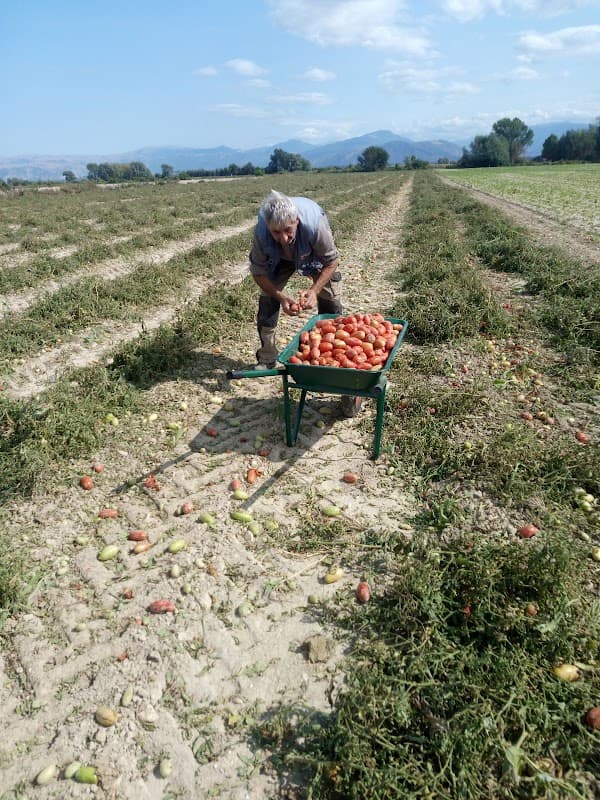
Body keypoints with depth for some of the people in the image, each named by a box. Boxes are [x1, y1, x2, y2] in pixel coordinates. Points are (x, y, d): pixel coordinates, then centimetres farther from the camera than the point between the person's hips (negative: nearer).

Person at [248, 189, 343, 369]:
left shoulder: (314, 225, -45)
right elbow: (258, 272, -25)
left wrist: (314, 290, -40)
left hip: (316, 254, -1)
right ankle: (266, 358, 5)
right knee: (268, 297, -8)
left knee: (330, 299, -7)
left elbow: (332, 261, -28)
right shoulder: (261, 233, -40)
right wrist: (282, 297, -40)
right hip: (280, 258, 1)